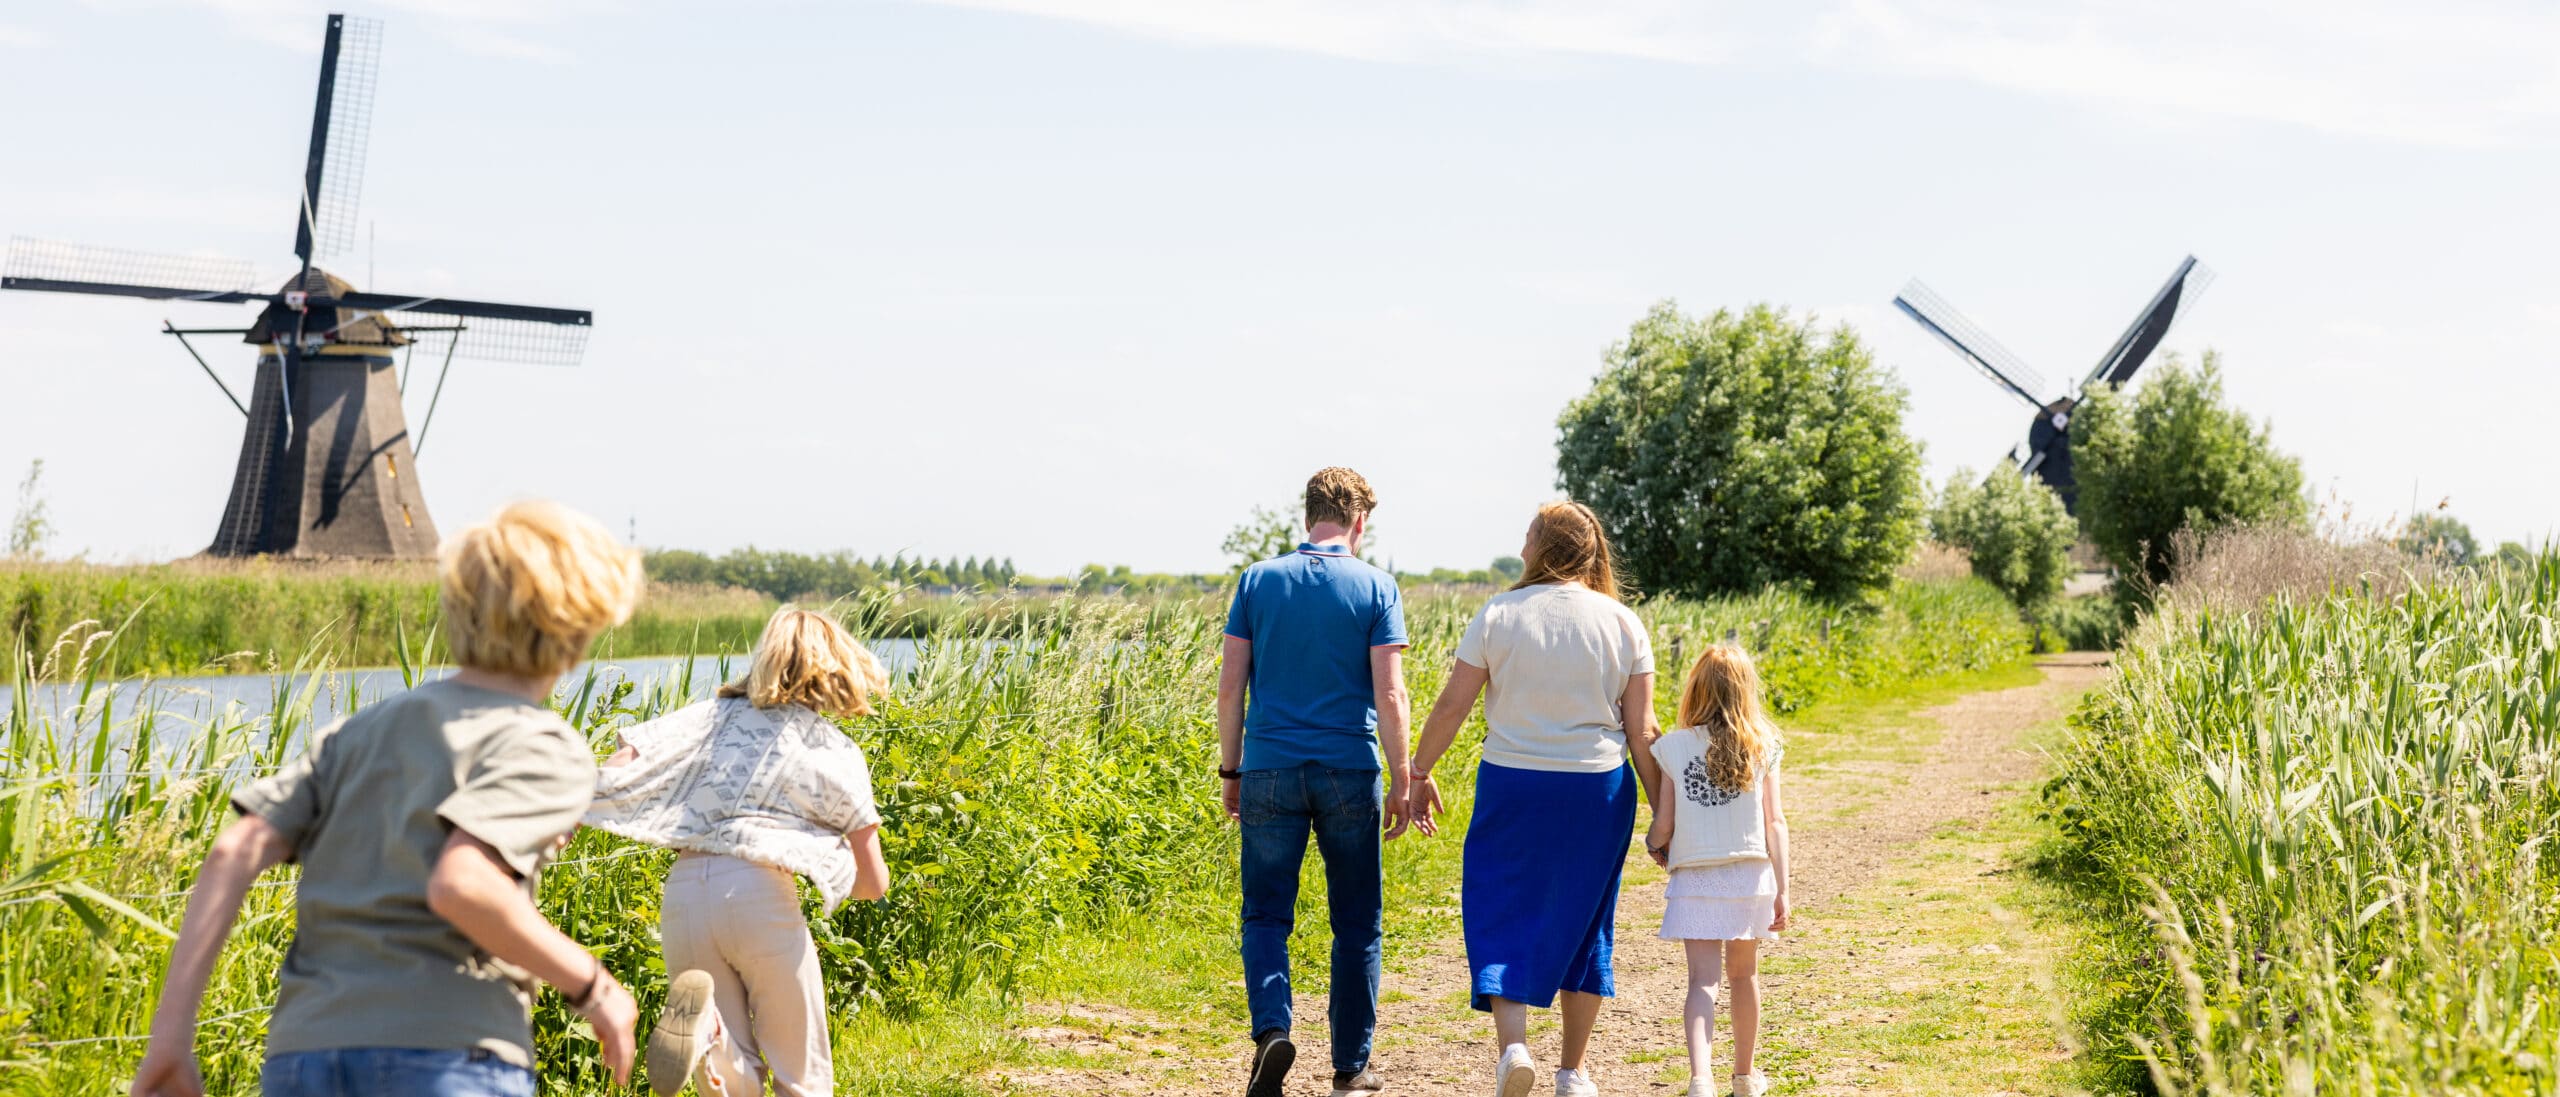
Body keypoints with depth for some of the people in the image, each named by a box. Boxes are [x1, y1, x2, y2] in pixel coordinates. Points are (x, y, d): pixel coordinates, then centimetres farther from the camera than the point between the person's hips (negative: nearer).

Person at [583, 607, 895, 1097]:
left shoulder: (717, 715, 18)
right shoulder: (837, 753, 11)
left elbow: (620, 765, 3)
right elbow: (874, 882, 12)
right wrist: (825, 870, 31)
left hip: (683, 891, 3)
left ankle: (703, 1023, -21)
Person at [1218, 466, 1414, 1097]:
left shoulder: (1258, 581, 5)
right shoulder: (1376, 588, -1)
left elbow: (1230, 686, 3)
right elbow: (1390, 697, -6)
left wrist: (1229, 769, 12)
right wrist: (1401, 780, 1)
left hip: (1270, 768, 1)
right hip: (1348, 772, -1)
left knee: (1266, 915, 7)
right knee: (1357, 923, 10)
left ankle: (1272, 1029, -17)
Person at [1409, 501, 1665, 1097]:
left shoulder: (1498, 615, -6)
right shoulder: (1623, 624, -1)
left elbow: (1451, 705, -5)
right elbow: (1640, 729, -2)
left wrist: (1418, 772, 7)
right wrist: (1661, 809, 6)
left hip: (1512, 785, -2)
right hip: (1597, 788, 2)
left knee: (1503, 912, 9)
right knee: (1581, 919, 13)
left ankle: (1512, 1044, -12)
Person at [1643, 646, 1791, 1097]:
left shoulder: (1673, 747, -4)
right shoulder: (1762, 746, -2)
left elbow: (1664, 823, -3)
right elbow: (1774, 822, -4)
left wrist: (1652, 844, 20)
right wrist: (1782, 890, -1)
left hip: (1694, 878, -2)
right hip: (1750, 875, 2)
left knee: (1703, 979, -5)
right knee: (1744, 974, 19)